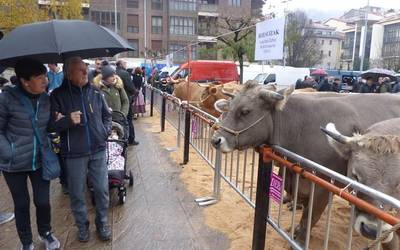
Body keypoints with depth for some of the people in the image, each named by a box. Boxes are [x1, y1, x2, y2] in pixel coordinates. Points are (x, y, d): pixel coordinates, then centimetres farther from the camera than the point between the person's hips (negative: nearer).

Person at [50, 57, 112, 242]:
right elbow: (51, 124, -6)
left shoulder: (95, 93, 2)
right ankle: (82, 225, 33)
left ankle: (102, 223, 31)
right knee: (77, 193, 10)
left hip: (98, 150, 2)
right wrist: (68, 120, -24)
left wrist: (106, 131, 1)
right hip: (74, 153, -2)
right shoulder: (58, 96, -6)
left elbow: (106, 114, 16)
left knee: (102, 190, 9)